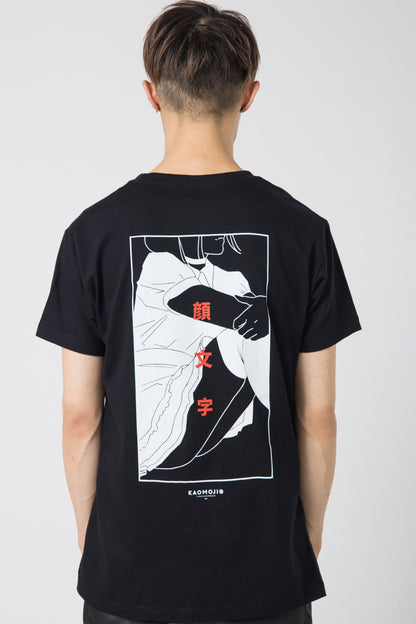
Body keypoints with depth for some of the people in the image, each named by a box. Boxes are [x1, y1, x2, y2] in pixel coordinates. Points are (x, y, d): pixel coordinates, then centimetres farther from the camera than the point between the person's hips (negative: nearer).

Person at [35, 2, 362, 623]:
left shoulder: (95, 233, -9)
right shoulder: (302, 230, -8)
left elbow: (80, 415, -5)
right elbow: (316, 416, -4)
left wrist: (89, 537, 9)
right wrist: (310, 538, 9)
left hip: (130, 569, 0)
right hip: (266, 572, 0)